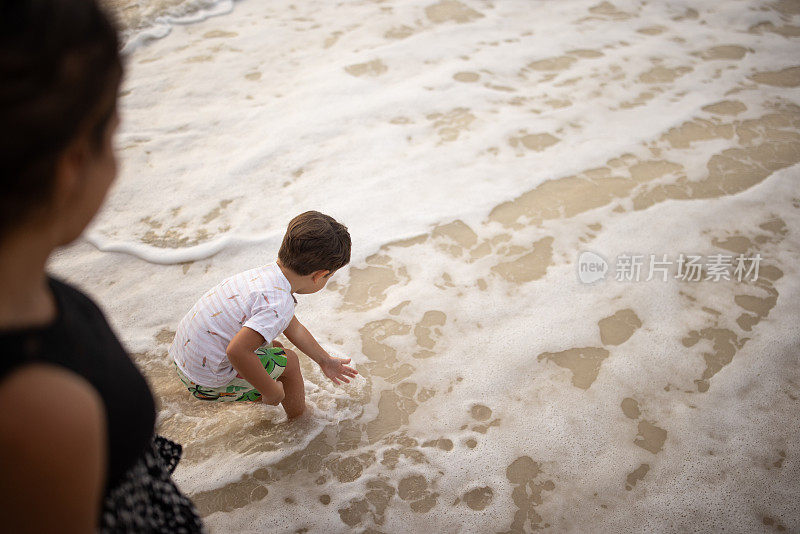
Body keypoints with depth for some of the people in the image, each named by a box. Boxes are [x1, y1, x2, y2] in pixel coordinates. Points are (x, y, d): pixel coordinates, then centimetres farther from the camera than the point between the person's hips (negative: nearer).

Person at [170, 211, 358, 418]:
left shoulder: (268, 273, 1)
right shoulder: (279, 303, -28)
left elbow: (294, 328, 17)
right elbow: (237, 351, -39)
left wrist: (325, 361, 28)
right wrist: (271, 391, -22)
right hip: (207, 381, -9)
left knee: (274, 348, 22)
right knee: (288, 361, 4)